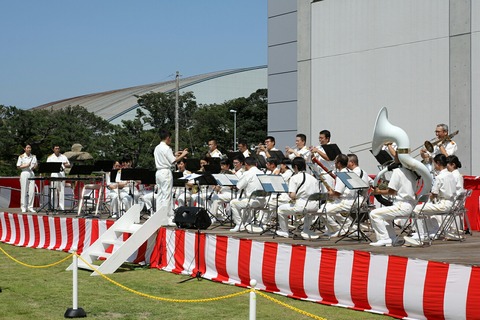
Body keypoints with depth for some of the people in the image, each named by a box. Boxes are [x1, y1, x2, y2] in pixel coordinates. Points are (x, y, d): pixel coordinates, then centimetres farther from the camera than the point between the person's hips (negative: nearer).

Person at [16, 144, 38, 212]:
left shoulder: (33, 156, 11)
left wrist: (34, 167, -6)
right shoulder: (21, 157, 1)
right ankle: (23, 207, 3)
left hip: (31, 174, 3)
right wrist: (25, 166, -15)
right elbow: (18, 167, -1)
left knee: (32, 191, -1)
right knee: (24, 191, -3)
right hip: (24, 173, -3)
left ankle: (30, 207, 6)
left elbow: (36, 164, 16)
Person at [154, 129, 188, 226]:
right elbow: (173, 161, -14)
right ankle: (166, 218, -7)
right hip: (166, 172, -9)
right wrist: (182, 155, -3)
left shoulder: (157, 148, 14)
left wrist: (175, 155, 22)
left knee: (160, 195, 10)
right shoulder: (166, 148, -13)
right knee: (167, 195, -6)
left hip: (158, 172, 9)